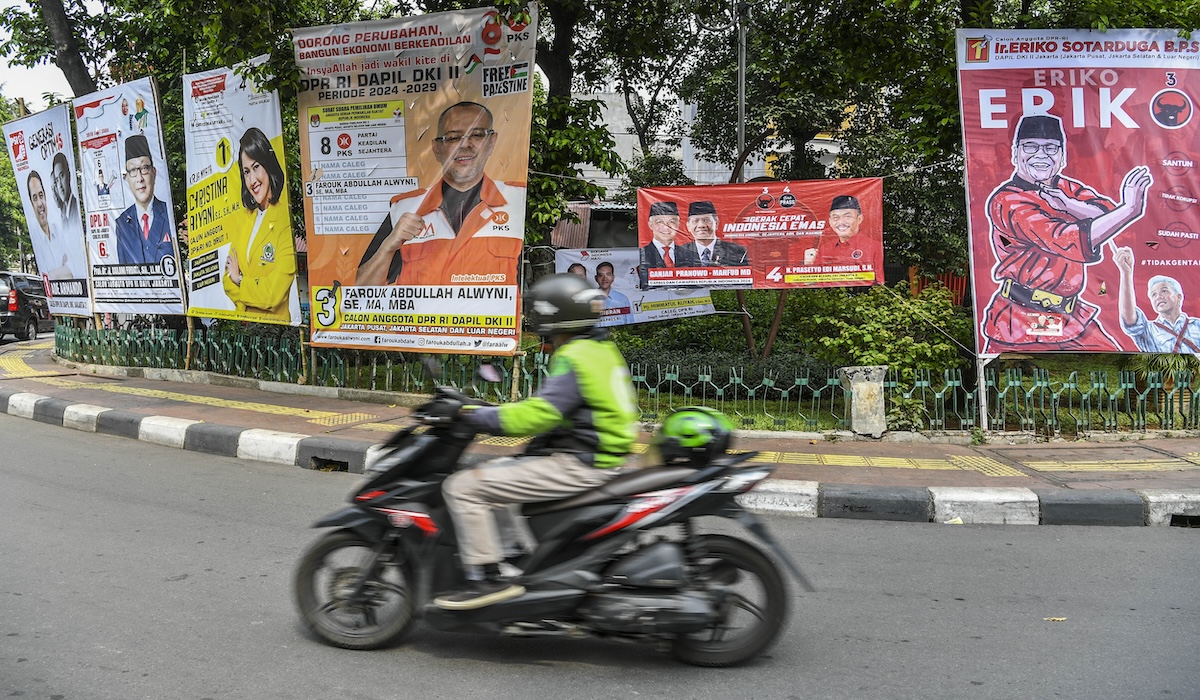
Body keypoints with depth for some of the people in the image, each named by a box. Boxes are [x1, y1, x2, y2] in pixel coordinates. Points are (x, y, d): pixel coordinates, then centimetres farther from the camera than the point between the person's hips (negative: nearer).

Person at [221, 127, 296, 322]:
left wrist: (239, 281, 1)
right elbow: (228, 280, 12)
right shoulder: (243, 217, 12)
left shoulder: (286, 219, -11)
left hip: (273, 323, -5)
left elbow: (274, 293, -14)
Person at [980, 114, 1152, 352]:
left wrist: (1068, 205, -20)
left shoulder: (1066, 189, 10)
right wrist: (1131, 208, -27)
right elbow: (1074, 242, -24)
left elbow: (1109, 214, -6)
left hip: (1071, 317, 7)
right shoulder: (1007, 202, -15)